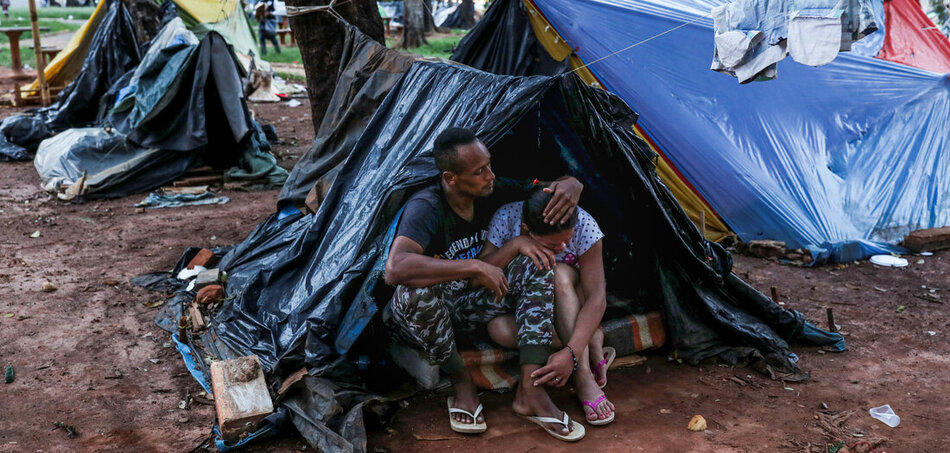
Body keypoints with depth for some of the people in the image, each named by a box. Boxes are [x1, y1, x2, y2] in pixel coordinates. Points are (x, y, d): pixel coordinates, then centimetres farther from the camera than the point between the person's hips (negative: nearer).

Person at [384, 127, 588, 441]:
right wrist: (474, 267, -44)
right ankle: (462, 384, -15)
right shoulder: (425, 208, -29)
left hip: (465, 306, 6)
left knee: (535, 263, -16)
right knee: (419, 289, -41)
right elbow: (395, 269, -48)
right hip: (421, 313, -6)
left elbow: (569, 183, 1)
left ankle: (531, 391, -22)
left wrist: (569, 186, -26)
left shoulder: (489, 194, -8)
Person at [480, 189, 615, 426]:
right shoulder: (505, 218, -25)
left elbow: (596, 297, -31)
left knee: (560, 275, -37)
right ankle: (592, 342, -21)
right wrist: (515, 245, -40)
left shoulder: (584, 226, -28)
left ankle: (585, 379, -37)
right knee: (499, 328, -33)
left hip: (572, 297, -1)